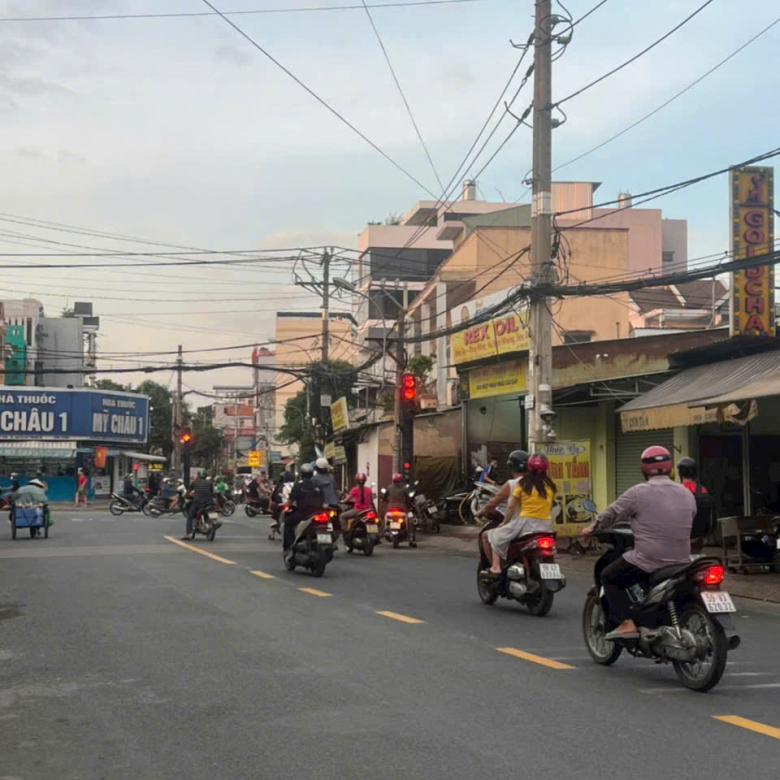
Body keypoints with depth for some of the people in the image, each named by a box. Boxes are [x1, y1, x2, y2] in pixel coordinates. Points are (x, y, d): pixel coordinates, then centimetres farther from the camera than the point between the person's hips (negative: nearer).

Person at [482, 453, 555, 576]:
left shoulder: (522, 483, -3)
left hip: (525, 522, -3)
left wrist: (504, 522, 11)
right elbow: (550, 508, 10)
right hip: (545, 526, 4)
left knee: (494, 536, 11)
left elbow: (511, 506, -2)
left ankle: (496, 567, -3)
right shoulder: (550, 486, 6)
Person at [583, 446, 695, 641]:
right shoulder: (687, 494, 9)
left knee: (609, 577, 11)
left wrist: (592, 528, 18)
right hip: (681, 559, 6)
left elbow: (612, 513, 1)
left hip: (648, 560, -6)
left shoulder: (639, 492, -7)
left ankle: (626, 623, -2)